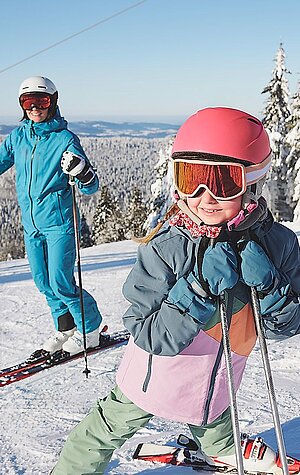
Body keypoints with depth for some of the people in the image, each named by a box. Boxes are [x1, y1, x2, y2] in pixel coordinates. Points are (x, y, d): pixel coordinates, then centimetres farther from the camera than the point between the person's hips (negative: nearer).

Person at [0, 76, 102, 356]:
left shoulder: (65, 139, -9)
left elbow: (90, 188, -10)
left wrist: (81, 170, -32)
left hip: (59, 222, -6)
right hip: (31, 223, 6)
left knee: (60, 283, -4)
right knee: (42, 281, 12)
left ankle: (90, 329, 17)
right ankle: (65, 327, 32)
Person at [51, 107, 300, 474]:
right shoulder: (166, 249, -30)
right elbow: (150, 336, -29)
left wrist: (269, 285, -30)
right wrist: (199, 289, -41)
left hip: (217, 376, 4)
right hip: (158, 374, -3)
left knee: (212, 418, 33)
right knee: (114, 424, 16)